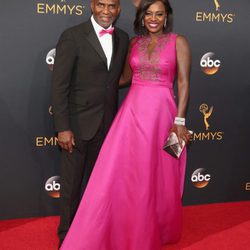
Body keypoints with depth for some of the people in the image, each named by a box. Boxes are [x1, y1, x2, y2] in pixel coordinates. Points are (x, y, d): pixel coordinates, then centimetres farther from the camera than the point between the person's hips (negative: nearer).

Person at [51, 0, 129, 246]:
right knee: (71, 183, 7)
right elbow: (59, 86, -13)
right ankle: (67, 235, 25)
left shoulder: (122, 38, 5)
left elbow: (119, 77, 11)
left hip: (107, 124, 5)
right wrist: (63, 128, -17)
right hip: (78, 123, -5)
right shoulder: (72, 36, -11)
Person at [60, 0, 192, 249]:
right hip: (132, 111, 3)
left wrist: (179, 121, -10)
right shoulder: (134, 42, 10)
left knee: (158, 178, 8)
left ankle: (160, 229, 33)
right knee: (118, 174, 0)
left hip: (161, 114, -3)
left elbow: (183, 83, -4)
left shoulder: (178, 42, -1)